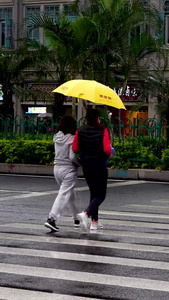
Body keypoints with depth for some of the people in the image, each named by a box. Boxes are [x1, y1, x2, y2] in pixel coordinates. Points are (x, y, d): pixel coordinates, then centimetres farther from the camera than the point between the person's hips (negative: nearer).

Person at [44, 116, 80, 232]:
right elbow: (72, 157, -19)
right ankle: (51, 219, -18)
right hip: (69, 170, -7)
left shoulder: (57, 137, 5)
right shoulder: (72, 139, -15)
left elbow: (60, 153, 9)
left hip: (57, 168, 7)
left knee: (71, 194, 20)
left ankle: (77, 219, 30)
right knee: (63, 195, -6)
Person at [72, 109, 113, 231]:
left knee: (94, 193, 17)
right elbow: (107, 149, -18)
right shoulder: (102, 130, -11)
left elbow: (75, 148, 1)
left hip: (86, 166, 5)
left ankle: (95, 222, 15)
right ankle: (86, 213, -21)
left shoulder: (80, 131, 1)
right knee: (101, 195, 3)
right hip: (100, 166, -5)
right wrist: (109, 154, 3)